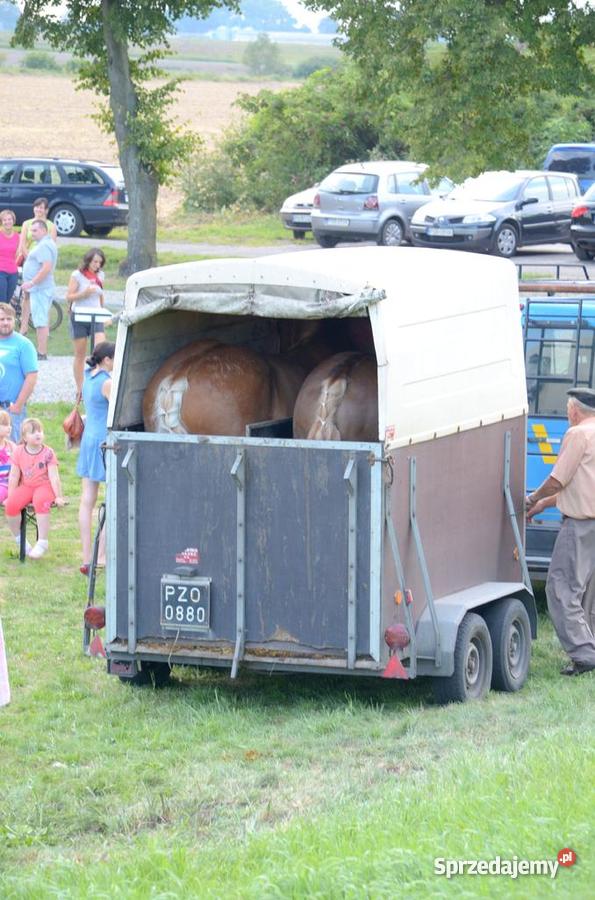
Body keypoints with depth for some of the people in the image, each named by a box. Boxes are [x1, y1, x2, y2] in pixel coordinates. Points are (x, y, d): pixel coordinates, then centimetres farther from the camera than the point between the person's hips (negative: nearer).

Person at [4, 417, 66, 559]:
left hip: (44, 486, -3)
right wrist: (10, 497, 2)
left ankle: (42, 542, -26)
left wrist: (58, 497, -11)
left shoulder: (48, 453, -6)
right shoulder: (18, 452, 2)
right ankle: (18, 538, 1)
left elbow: (53, 476, -8)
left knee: (40, 502, -37)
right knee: (11, 505, -25)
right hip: (26, 487, 3)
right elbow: (14, 476, 5)